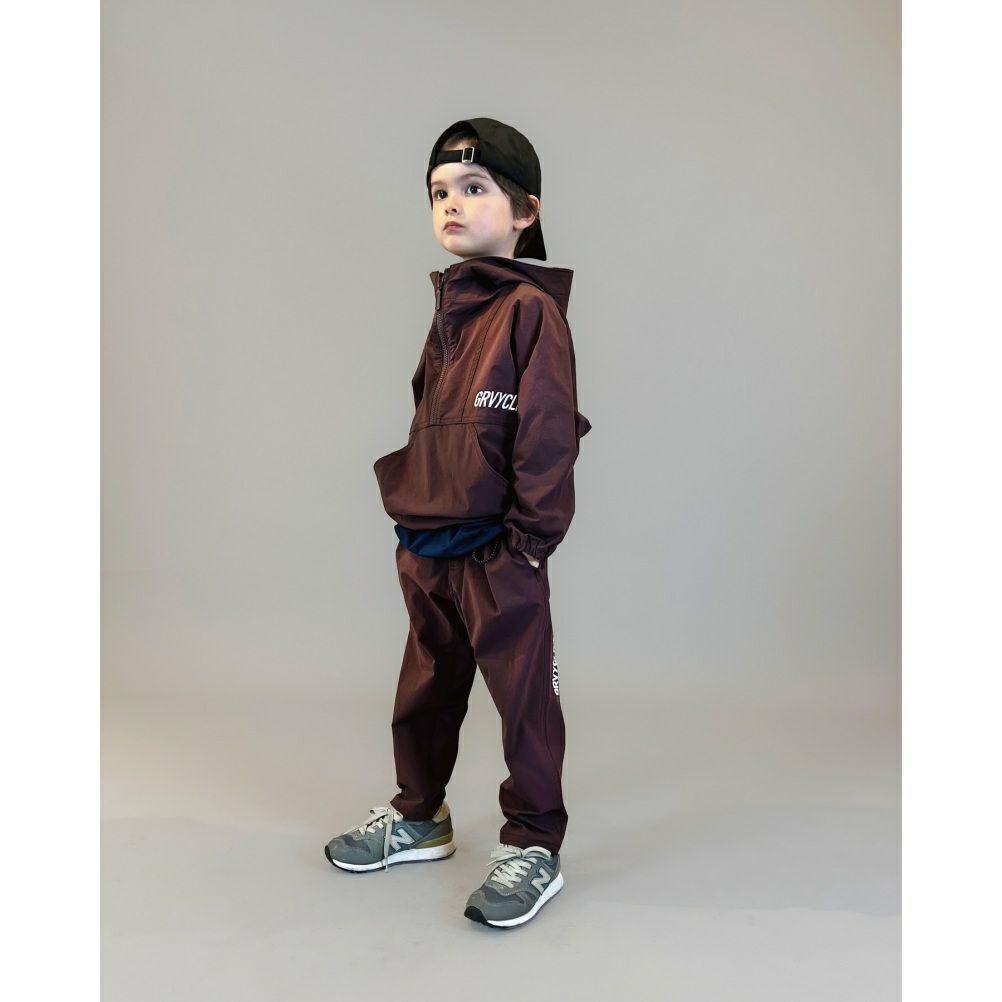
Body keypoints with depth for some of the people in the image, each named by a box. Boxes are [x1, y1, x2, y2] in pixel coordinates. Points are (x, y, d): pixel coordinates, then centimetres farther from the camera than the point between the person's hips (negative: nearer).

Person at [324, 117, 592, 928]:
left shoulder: (531, 308, -11)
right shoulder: (447, 307, 13)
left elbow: (550, 433, -16)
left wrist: (529, 541, -16)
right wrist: (405, 506, 16)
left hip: (499, 552, -8)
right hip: (427, 548, 9)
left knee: (524, 697, 4)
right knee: (425, 689, 20)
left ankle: (534, 847, 20)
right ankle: (418, 817, 38)